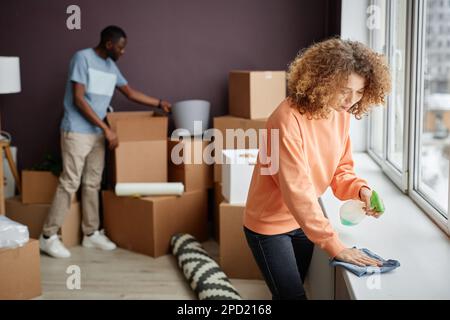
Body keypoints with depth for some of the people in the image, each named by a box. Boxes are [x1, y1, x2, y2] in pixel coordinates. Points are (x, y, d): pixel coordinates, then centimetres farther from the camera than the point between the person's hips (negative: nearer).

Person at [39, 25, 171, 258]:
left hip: (97, 134, 8)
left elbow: (130, 93, 23)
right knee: (70, 183, -8)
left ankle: (91, 233, 18)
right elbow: (78, 99, -18)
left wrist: (159, 103, 21)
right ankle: (48, 236, 0)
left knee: (92, 184, 10)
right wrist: (106, 128, -19)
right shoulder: (82, 58, -13)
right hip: (76, 132, -8)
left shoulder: (111, 66, 11)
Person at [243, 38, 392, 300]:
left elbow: (341, 170, 2)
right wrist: (334, 246, -33)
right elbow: (297, 189, -33)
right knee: (293, 295, -3)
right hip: (269, 224, -7)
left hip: (303, 219, 7)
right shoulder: (288, 119, -30)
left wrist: (360, 190, -21)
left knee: (291, 290, 20)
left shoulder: (341, 115, -7)